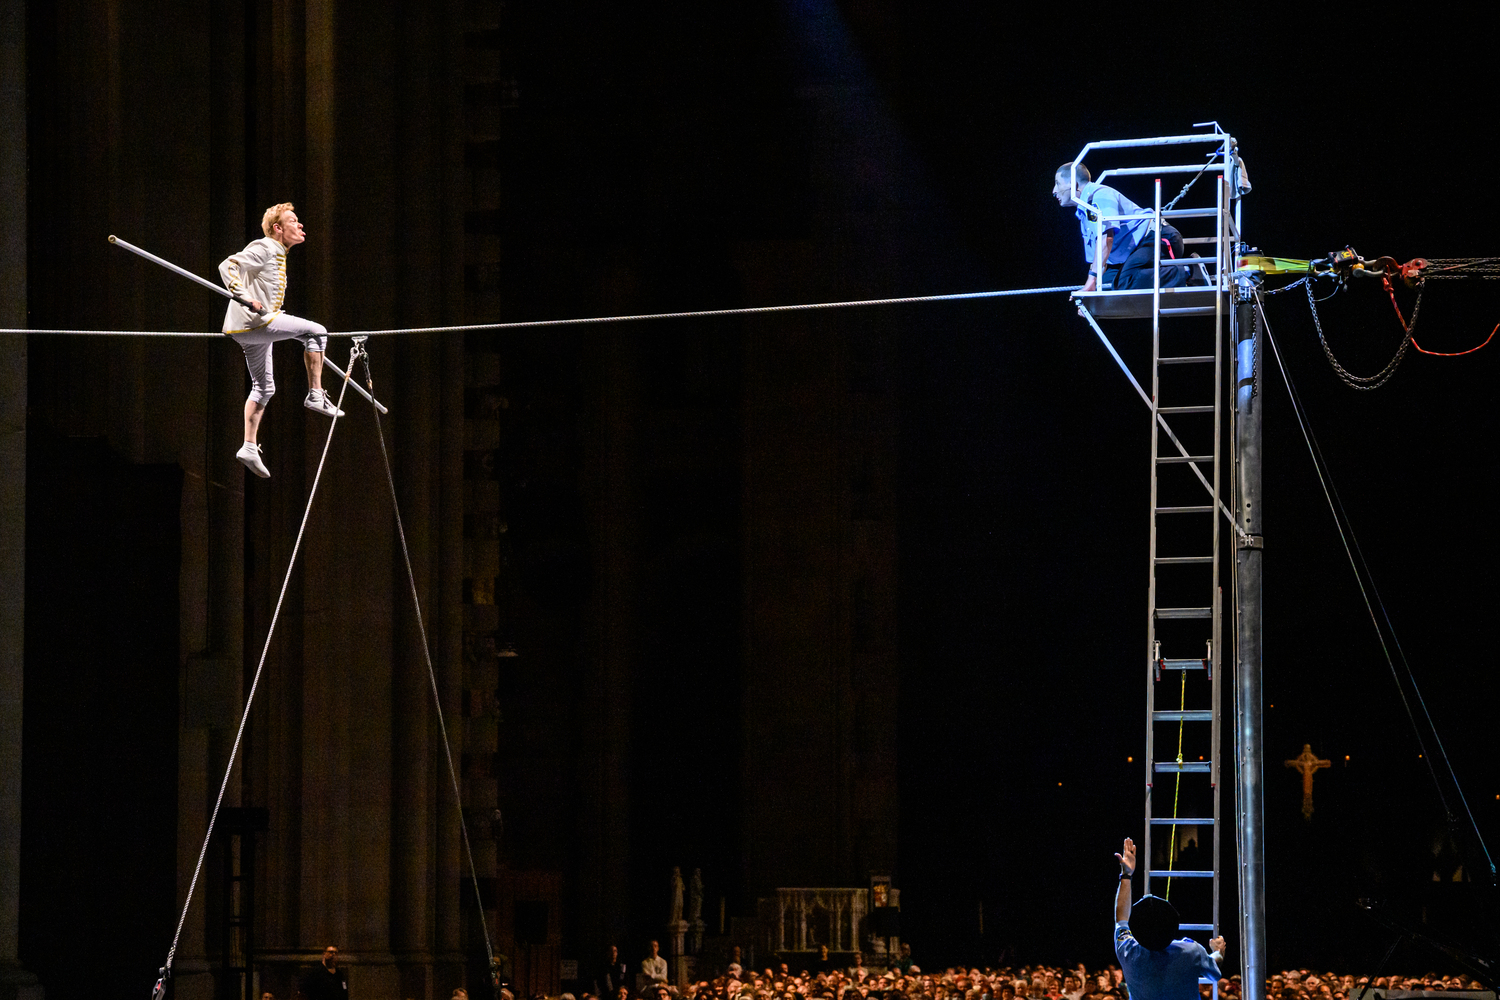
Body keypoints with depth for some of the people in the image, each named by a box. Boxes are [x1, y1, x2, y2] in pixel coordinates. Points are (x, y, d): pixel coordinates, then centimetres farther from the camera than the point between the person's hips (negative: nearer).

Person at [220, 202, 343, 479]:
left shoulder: (278, 254, 21)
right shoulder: (264, 249, -9)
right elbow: (228, 266, -18)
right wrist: (245, 298, -25)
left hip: (256, 327, 11)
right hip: (253, 322, -11)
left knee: (263, 388, 15)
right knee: (316, 331, -12)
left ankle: (249, 447, 15)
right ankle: (316, 395, -9)